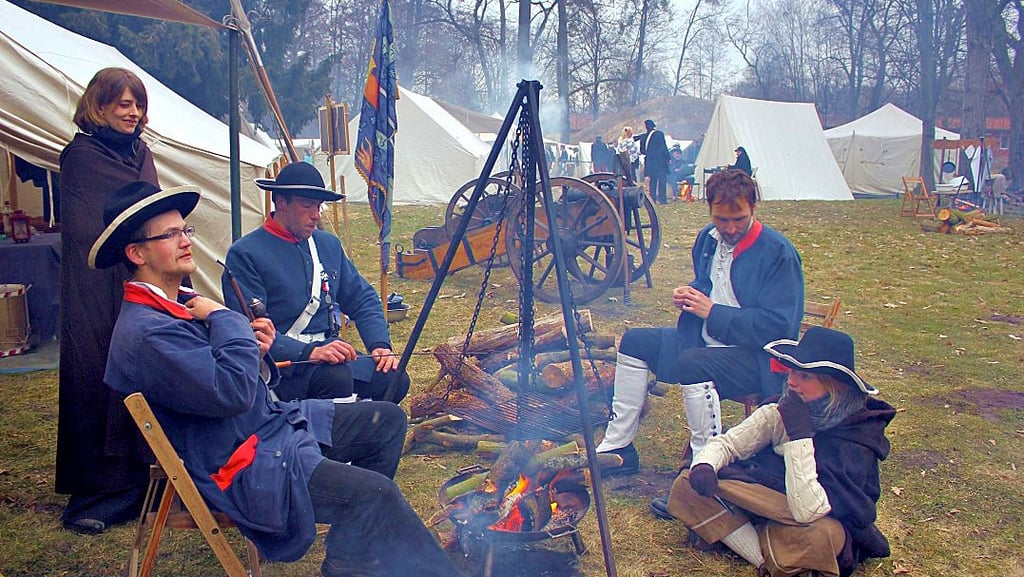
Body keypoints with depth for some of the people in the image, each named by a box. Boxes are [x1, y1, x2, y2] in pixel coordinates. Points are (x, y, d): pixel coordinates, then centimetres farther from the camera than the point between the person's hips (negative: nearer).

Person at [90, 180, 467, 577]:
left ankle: (356, 539, 18)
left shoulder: (183, 302, 12)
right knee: (373, 492, -25)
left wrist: (254, 350, -3)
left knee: (387, 419, 10)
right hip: (237, 464, -11)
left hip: (273, 420, 11)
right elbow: (232, 392, -29)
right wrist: (224, 319, -17)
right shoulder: (143, 332, -21)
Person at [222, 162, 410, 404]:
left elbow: (363, 300, 19)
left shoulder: (329, 244, 17)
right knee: (336, 377, -36)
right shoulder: (244, 254, -4)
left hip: (329, 350, 6)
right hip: (281, 362, -6)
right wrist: (309, 353, -27)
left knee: (394, 378, -20)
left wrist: (380, 345, 0)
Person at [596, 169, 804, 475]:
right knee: (635, 342, 2)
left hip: (759, 358, -9)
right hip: (705, 342, 9)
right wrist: (688, 295, 0)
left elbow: (779, 326, -23)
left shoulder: (778, 253, -18)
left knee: (692, 364, -35)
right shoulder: (709, 238, 6)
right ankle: (617, 448, 6)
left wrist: (712, 312, -22)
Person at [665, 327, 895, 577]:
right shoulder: (780, 413, -8)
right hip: (766, 506, 6)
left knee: (819, 534, -42)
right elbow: (726, 443, -1)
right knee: (688, 486, -15)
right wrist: (704, 466, -24)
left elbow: (807, 511, -33)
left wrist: (799, 434, -34)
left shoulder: (856, 437, -22)